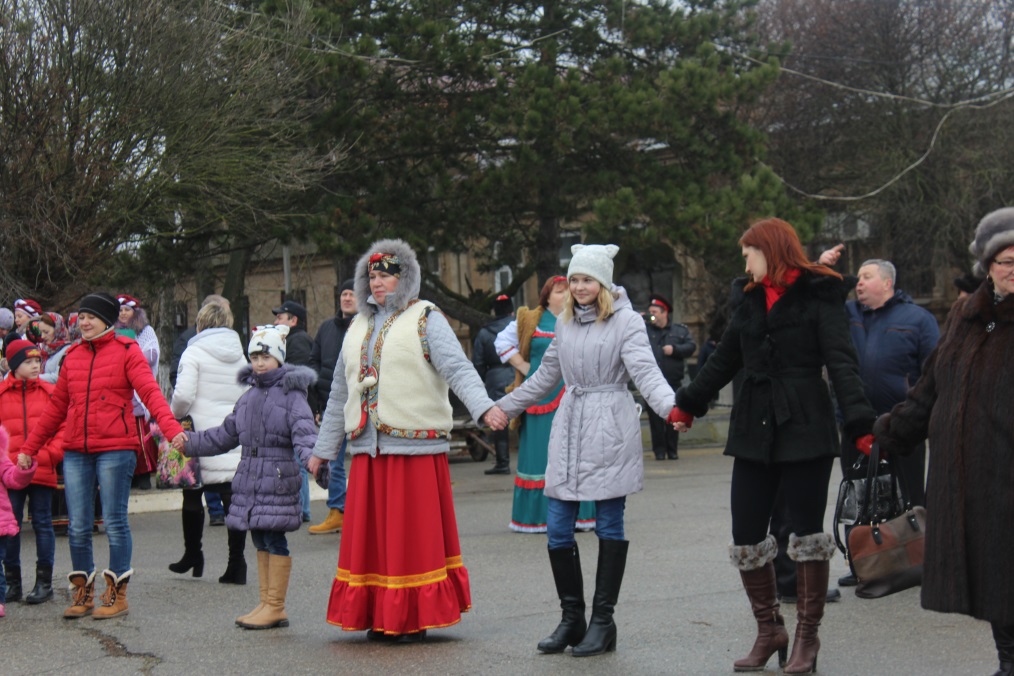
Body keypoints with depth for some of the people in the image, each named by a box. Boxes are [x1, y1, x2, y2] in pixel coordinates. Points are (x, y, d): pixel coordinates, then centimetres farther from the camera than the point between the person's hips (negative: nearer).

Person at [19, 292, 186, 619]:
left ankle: (117, 595, 9)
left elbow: (150, 392, -13)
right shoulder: (72, 356, 14)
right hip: (75, 453, 5)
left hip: (115, 449, -5)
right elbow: (56, 407, 19)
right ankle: (83, 593, 20)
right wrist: (29, 447, 18)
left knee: (114, 522, -1)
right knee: (78, 526, 7)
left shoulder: (126, 352, -1)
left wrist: (172, 429, -29)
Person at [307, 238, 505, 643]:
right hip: (368, 448, 6)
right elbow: (340, 393, 23)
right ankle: (380, 616, 14)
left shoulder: (425, 319, 0)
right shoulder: (359, 327, 18)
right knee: (370, 533, 5)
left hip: (414, 443, -6)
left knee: (413, 531, -3)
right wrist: (323, 449, 23)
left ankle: (414, 617, 6)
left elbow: (458, 369, -14)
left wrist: (483, 408, -31)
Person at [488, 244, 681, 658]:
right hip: (569, 428, 6)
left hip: (610, 430, -6)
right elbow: (546, 376, 24)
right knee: (558, 530, 2)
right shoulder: (565, 323, 13)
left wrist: (670, 406, -35)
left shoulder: (625, 321, -5)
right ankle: (572, 618, 15)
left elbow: (645, 371, -17)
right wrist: (503, 407, 29)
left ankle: (603, 622, 11)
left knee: (609, 526, 2)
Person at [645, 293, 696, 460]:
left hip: (673, 382, 0)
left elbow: (691, 346, 2)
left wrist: (675, 349, -11)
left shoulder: (680, 330, 9)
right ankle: (659, 450, 6)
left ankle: (672, 450, 13)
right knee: (655, 418, -1)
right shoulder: (645, 331, 9)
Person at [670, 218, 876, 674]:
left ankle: (807, 635, 13)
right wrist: (687, 404, 30)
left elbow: (841, 363, -12)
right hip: (754, 431, 6)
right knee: (746, 534, 4)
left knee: (806, 530, 1)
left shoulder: (818, 297, -3)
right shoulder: (751, 301, 16)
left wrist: (859, 422, -23)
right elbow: (724, 361, 26)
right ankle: (769, 630, 19)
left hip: (805, 430, -6)